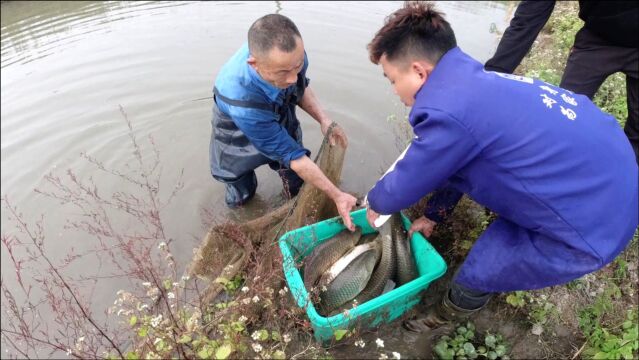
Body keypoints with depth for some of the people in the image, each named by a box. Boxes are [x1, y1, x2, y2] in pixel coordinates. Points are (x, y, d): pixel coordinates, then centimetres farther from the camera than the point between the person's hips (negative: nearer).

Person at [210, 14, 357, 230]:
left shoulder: (289, 52, -30)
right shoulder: (241, 100, -45)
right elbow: (291, 155, -35)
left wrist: (323, 120, -20)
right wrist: (336, 196, -30)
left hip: (281, 123, 4)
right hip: (240, 137, -3)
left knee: (297, 187, 5)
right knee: (239, 200, 10)